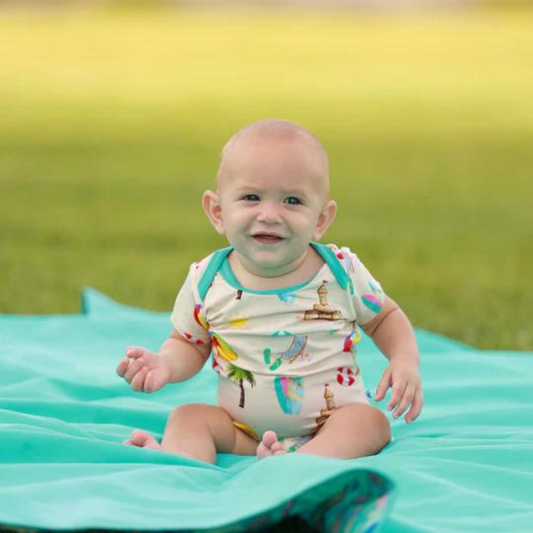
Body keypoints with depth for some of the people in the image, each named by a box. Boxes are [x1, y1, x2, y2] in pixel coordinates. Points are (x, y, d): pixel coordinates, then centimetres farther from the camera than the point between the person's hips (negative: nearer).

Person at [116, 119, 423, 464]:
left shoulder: (342, 273, -6)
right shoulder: (207, 282, -5)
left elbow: (386, 316, 10)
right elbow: (189, 344, 9)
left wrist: (406, 361, -9)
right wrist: (166, 364, -14)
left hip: (333, 422, -1)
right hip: (242, 429, 1)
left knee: (371, 422, -29)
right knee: (188, 417, -19)